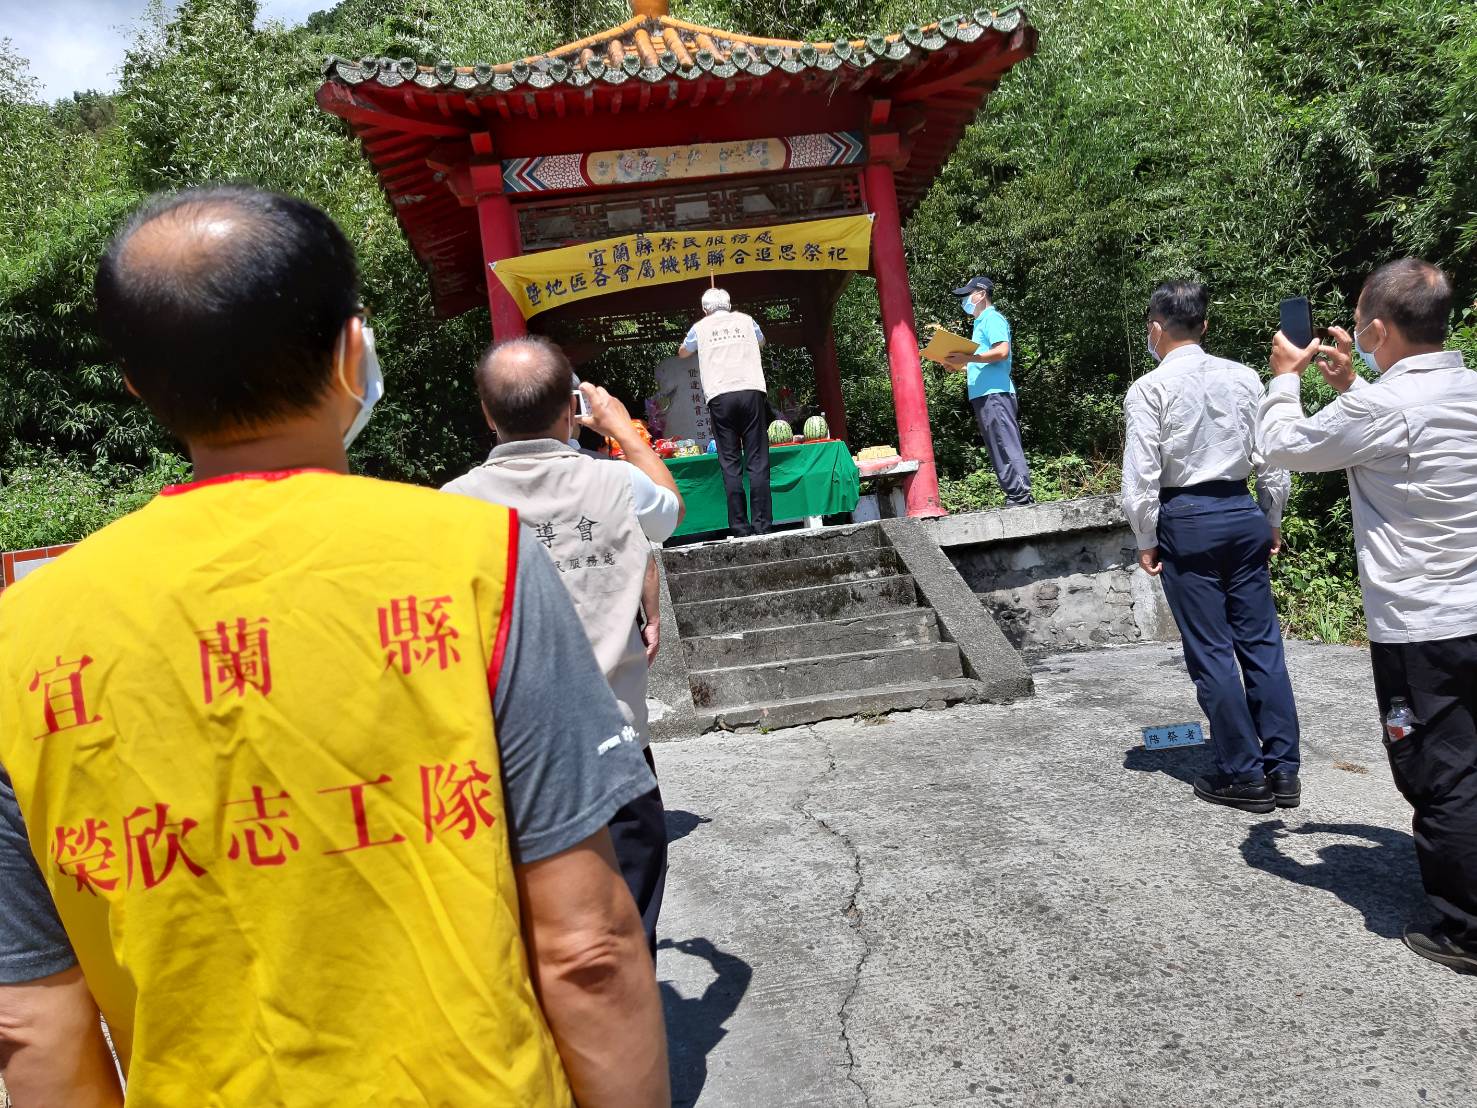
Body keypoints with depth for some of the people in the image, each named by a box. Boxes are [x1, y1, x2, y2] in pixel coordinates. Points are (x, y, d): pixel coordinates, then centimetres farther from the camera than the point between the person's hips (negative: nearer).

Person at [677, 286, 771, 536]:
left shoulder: (700, 327, 14)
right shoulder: (746, 320, 17)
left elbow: (683, 352, 34)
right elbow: (761, 341, 39)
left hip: (720, 397, 0)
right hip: (752, 392, 0)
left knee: (730, 464, 1)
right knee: (758, 461, -1)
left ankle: (740, 528, -4)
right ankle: (762, 525, -7)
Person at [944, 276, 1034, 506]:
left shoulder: (992, 319, -4)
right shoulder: (982, 322, 25)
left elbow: (1002, 351, -20)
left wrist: (968, 358, -19)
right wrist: (959, 366, 16)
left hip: (995, 394, -10)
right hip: (985, 395, 10)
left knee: (1006, 446, -12)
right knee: (1001, 448, 8)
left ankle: (1020, 496, -13)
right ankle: (1017, 496, 10)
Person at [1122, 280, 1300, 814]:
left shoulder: (1149, 388, -8)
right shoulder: (1243, 378, 5)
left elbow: (1142, 473, -11)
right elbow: (1272, 459, 7)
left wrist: (1147, 540, -1)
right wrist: (1272, 523, 18)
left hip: (1185, 520, -4)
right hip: (1242, 511, 5)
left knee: (1210, 652, 3)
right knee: (1262, 641, 9)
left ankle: (1243, 775, 10)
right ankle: (1283, 769, 15)